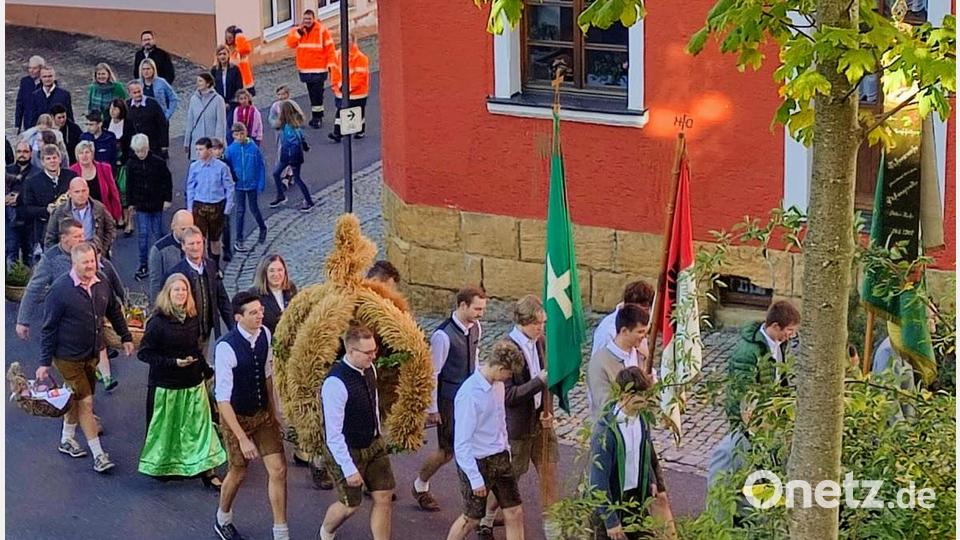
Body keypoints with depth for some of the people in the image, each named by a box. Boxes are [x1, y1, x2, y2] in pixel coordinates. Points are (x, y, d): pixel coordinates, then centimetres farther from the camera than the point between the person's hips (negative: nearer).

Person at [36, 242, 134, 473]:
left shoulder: (101, 285, -3)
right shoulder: (60, 289, -19)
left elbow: (114, 312, 16)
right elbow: (49, 328, -14)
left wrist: (126, 337, 17)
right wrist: (44, 363, -12)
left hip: (92, 355, 6)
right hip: (68, 357, -6)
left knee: (77, 399, 20)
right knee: (85, 402, -6)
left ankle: (67, 439, 40)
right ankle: (98, 455, -2)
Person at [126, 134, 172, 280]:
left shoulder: (158, 162, -9)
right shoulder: (131, 164, -3)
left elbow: (167, 181, -1)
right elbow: (129, 185, 5)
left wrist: (167, 199, -2)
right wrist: (130, 202, 6)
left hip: (157, 203, -1)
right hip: (141, 204, 1)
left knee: (157, 232, 8)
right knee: (142, 234, -2)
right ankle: (143, 265, 3)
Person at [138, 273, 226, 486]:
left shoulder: (192, 318, 4)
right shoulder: (158, 321, -13)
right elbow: (144, 353, -13)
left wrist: (206, 370, 13)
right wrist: (174, 362, -20)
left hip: (193, 383, 5)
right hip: (165, 384, -4)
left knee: (200, 424, 1)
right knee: (167, 427, 8)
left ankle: (206, 470, 5)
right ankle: (161, 467, 26)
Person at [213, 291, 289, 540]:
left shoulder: (265, 334, -9)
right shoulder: (226, 347, -28)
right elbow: (222, 398, -27)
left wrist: (273, 412, 12)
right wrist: (242, 438, -28)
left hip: (263, 413, 5)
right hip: (236, 417, -5)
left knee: (278, 470, 1)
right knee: (238, 472, 13)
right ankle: (223, 520, 43)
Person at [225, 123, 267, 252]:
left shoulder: (254, 148, -12)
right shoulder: (231, 150, -9)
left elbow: (261, 167, -6)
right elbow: (228, 168, -1)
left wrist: (261, 185, -7)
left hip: (252, 184, -1)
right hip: (239, 185, 1)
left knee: (254, 209, 12)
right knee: (240, 211, 6)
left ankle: (263, 228, 41)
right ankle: (239, 241, 13)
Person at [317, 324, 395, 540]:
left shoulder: (369, 369, -5)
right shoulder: (336, 383, -30)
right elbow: (334, 434, -27)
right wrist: (349, 469, -24)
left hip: (374, 444, 7)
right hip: (346, 451, -7)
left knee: (384, 498, 5)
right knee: (351, 504, 7)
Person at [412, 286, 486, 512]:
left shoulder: (476, 328, -1)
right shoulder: (443, 336, -23)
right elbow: (433, 373, -17)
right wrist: (432, 408, -12)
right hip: (449, 400, -6)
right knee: (448, 451, 4)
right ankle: (420, 486, 30)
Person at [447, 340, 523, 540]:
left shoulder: (497, 384, -2)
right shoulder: (469, 394, -25)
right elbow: (462, 443, -22)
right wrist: (475, 479, -20)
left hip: (500, 458, 7)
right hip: (477, 462, -7)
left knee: (515, 513, 7)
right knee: (472, 518, 8)